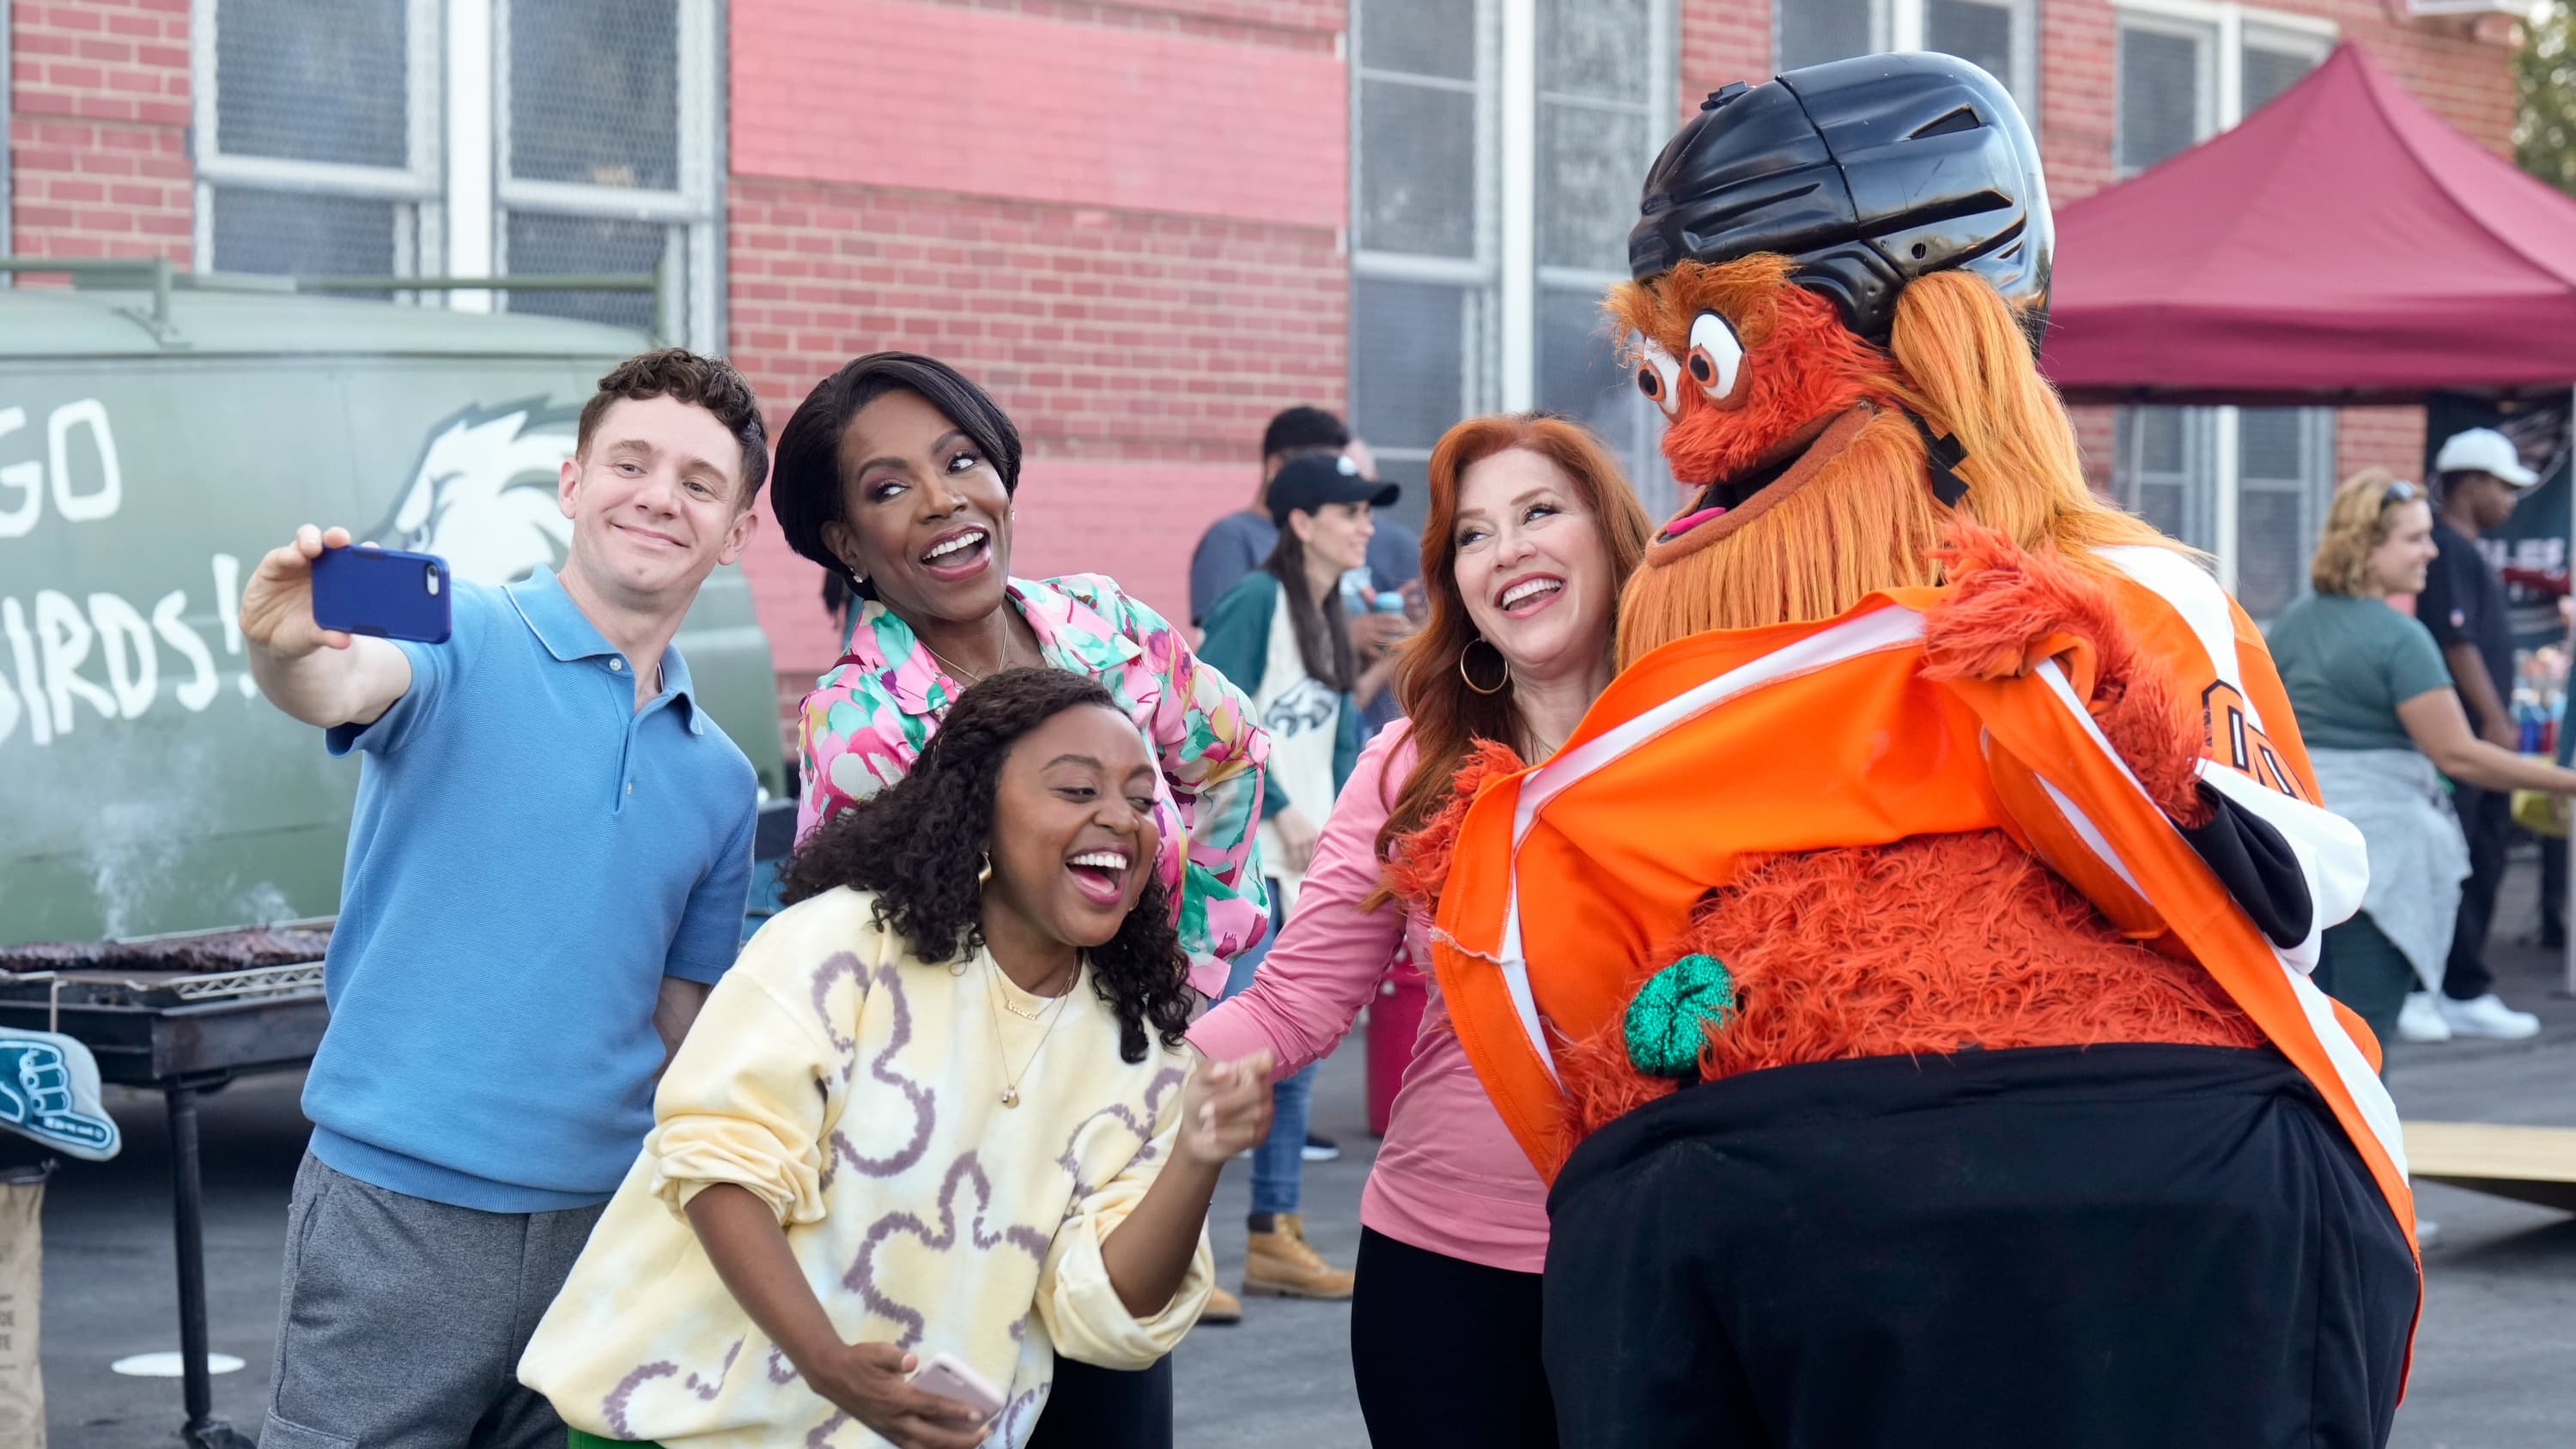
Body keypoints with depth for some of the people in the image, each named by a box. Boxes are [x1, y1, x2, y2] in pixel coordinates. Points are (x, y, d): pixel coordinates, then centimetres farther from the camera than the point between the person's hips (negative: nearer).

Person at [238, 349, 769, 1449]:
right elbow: (346, 688, -25)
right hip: (399, 1212, -5)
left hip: (599, 1222, 5)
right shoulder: (467, 643, -3)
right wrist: (284, 652, -48)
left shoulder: (719, 779, 13)